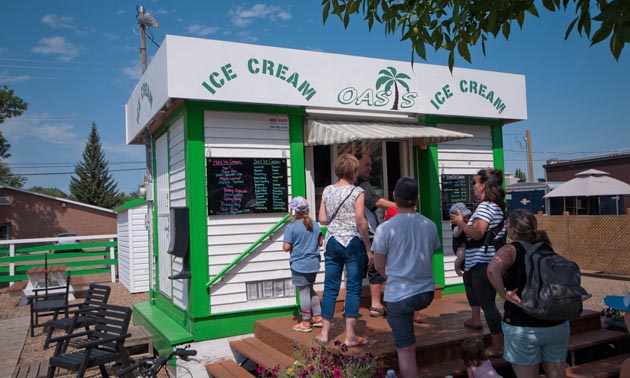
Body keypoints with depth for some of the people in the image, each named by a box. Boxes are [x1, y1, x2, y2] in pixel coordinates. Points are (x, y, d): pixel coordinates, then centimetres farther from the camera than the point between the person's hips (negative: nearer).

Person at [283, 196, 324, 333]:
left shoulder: (291, 226, -14)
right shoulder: (315, 225, 3)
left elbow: (286, 247, -16)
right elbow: (320, 242, 11)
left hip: (299, 265, -6)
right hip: (313, 264, 6)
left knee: (303, 292, 1)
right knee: (310, 290, 21)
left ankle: (306, 323, 10)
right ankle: (318, 317, 27)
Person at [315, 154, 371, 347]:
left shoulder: (327, 190, 5)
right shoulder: (357, 192, -9)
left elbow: (322, 219, 6)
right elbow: (361, 222, -13)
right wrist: (368, 248, -6)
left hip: (332, 242, 5)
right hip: (353, 243, -4)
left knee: (330, 287, 10)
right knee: (353, 289, 3)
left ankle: (324, 334, 16)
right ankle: (350, 336, 7)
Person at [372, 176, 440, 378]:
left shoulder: (385, 228, -13)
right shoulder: (430, 225, -1)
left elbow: (379, 266, -4)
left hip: (399, 295, -4)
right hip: (426, 292, 4)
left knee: (405, 349, 5)